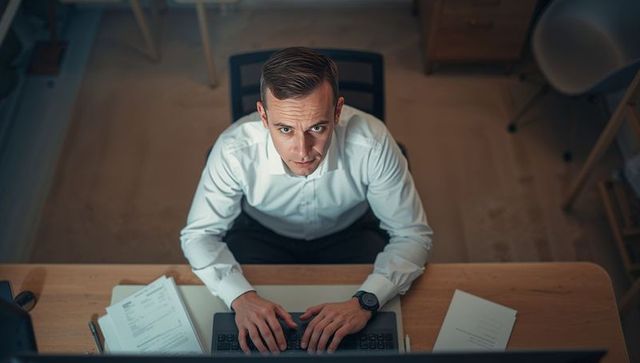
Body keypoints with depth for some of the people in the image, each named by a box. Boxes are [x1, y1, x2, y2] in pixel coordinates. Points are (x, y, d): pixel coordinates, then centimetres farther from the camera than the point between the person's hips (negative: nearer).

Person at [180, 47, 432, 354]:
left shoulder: (372, 144, -34)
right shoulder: (235, 150, -32)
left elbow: (412, 235, -22)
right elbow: (198, 234, -18)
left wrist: (365, 302, -39)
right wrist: (240, 296, -37)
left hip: (350, 234, 1)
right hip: (261, 235, 0)